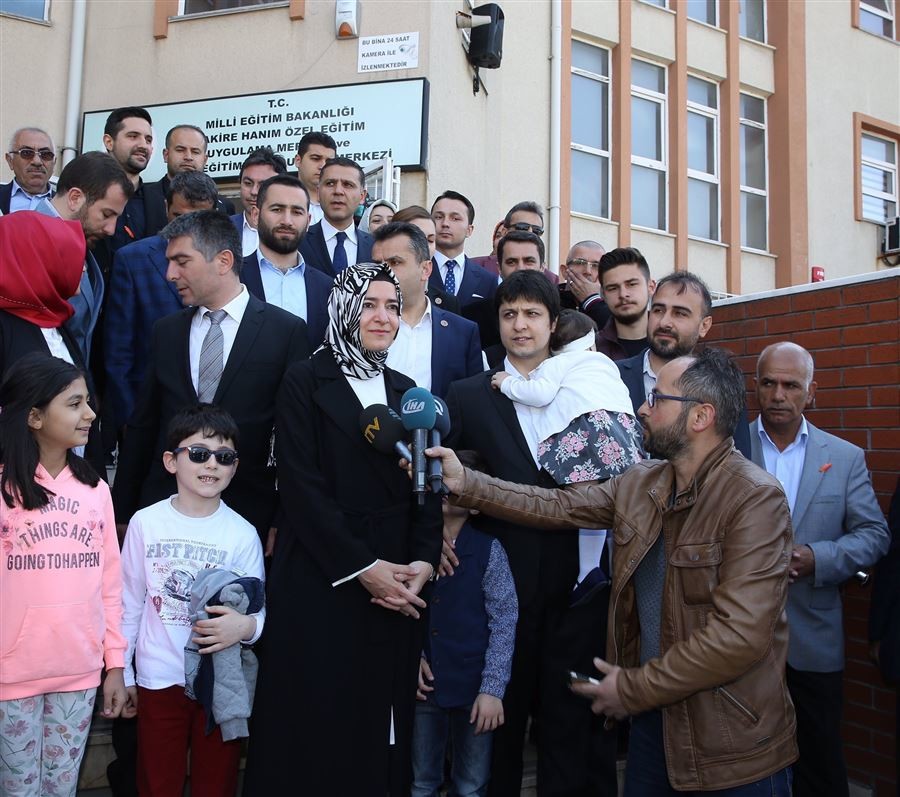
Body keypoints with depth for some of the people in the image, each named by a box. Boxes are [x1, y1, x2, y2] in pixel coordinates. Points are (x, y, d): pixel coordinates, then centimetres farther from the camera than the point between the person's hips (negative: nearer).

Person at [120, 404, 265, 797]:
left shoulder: (242, 533, -5)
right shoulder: (146, 523, -4)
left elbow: (258, 610, 0)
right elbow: (129, 602, 5)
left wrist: (246, 625, -23)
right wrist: (121, 671, 7)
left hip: (222, 679, 0)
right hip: (158, 678, 0)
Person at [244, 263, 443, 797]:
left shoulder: (407, 392, 13)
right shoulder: (306, 382, -2)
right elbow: (301, 487, -10)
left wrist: (423, 560, -7)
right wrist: (363, 567, -14)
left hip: (395, 587, 4)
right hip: (321, 582, -4)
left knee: (382, 721, 9)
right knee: (316, 722, 3)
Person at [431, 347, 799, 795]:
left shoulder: (756, 500, -20)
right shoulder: (639, 483, 2)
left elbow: (739, 637, -25)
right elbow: (556, 507, 9)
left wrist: (634, 688, -16)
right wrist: (465, 484, 1)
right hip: (651, 717, 6)